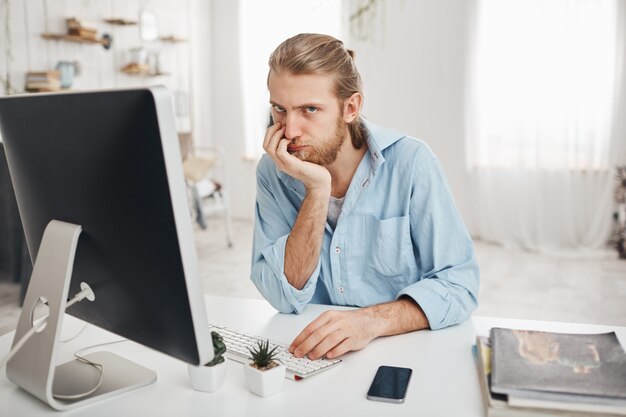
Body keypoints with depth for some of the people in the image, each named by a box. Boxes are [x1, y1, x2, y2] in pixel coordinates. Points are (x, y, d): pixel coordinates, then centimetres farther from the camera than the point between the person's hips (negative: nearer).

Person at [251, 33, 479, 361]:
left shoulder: (410, 163, -13)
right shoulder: (272, 171, -6)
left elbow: (458, 284, -13)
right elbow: (285, 297, -11)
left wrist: (372, 321, -28)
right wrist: (317, 191, -21)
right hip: (313, 355, 1)